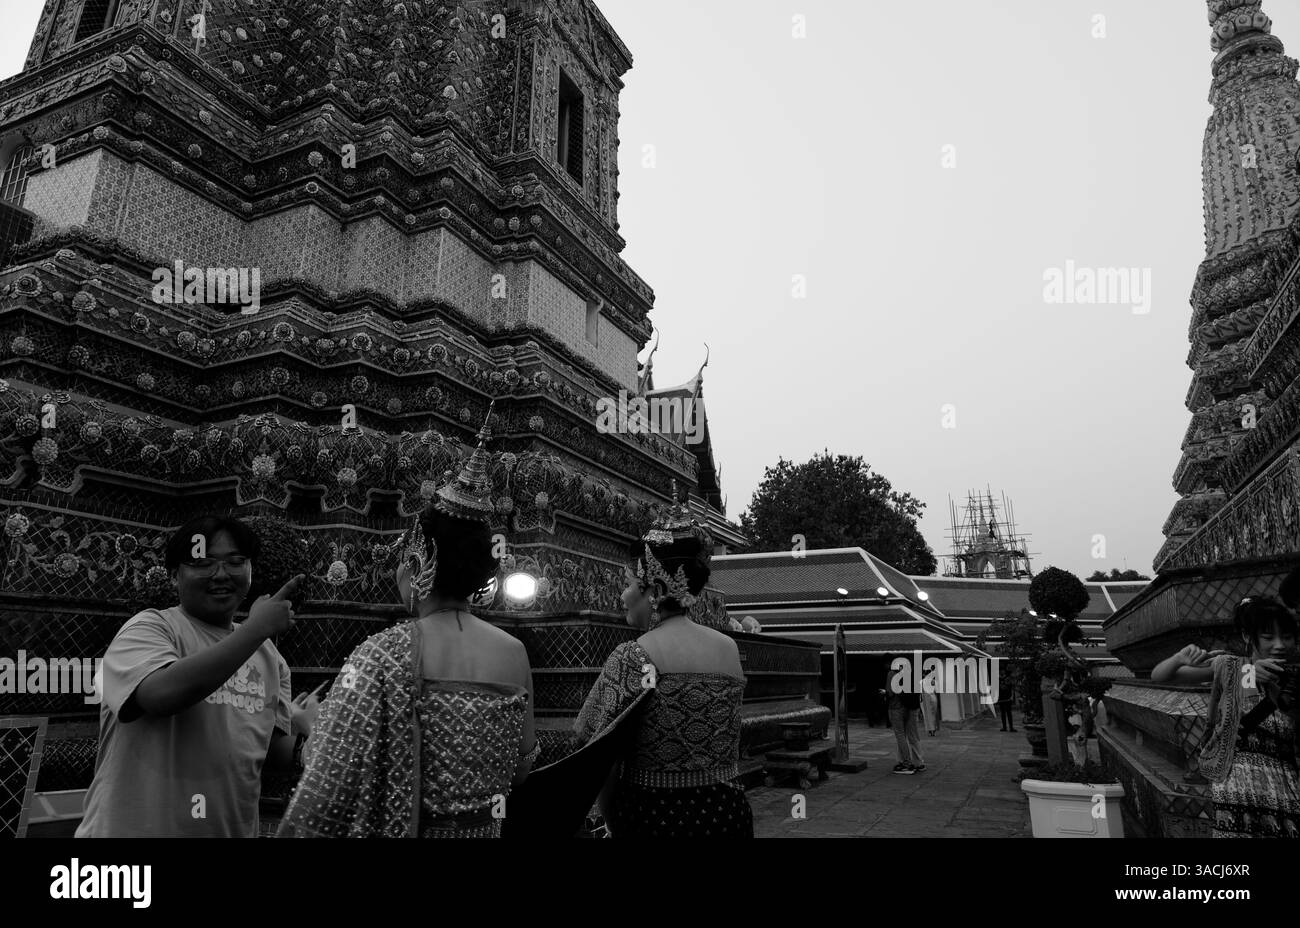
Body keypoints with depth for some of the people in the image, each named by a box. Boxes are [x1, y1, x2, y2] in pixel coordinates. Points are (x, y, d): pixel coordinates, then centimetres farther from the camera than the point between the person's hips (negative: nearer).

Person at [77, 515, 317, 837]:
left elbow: (276, 750, 7)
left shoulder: (268, 656, 5)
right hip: (137, 829, -5)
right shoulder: (150, 628, -10)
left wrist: (309, 734, -11)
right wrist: (257, 627, -27)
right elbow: (161, 693, -30)